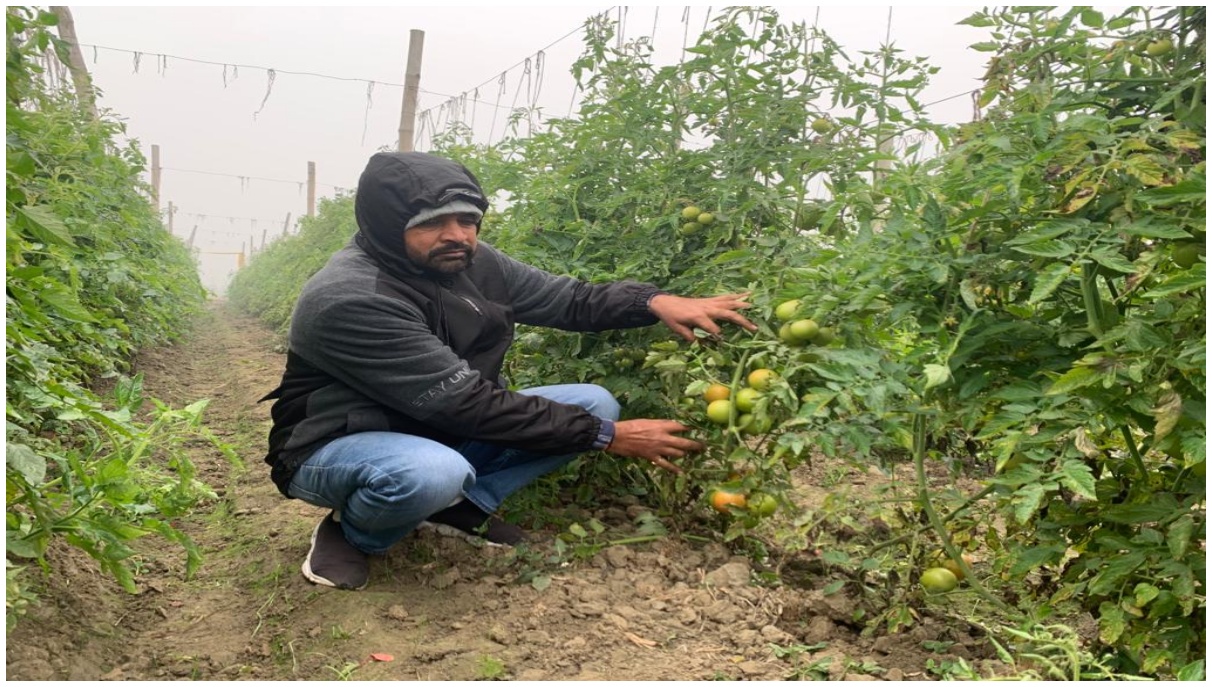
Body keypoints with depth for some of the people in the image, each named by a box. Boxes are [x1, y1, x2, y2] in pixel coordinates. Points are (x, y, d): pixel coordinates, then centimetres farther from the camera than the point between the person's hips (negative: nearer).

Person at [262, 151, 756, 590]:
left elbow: (568, 299, 1)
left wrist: (655, 302, -19)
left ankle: (463, 506, 1)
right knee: (434, 471, -43)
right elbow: (469, 405, -31)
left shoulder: (469, 262, -7)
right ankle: (352, 534, -8)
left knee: (594, 403, -4)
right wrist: (606, 436, -28)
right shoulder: (349, 301, -29)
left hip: (437, 432, 7)